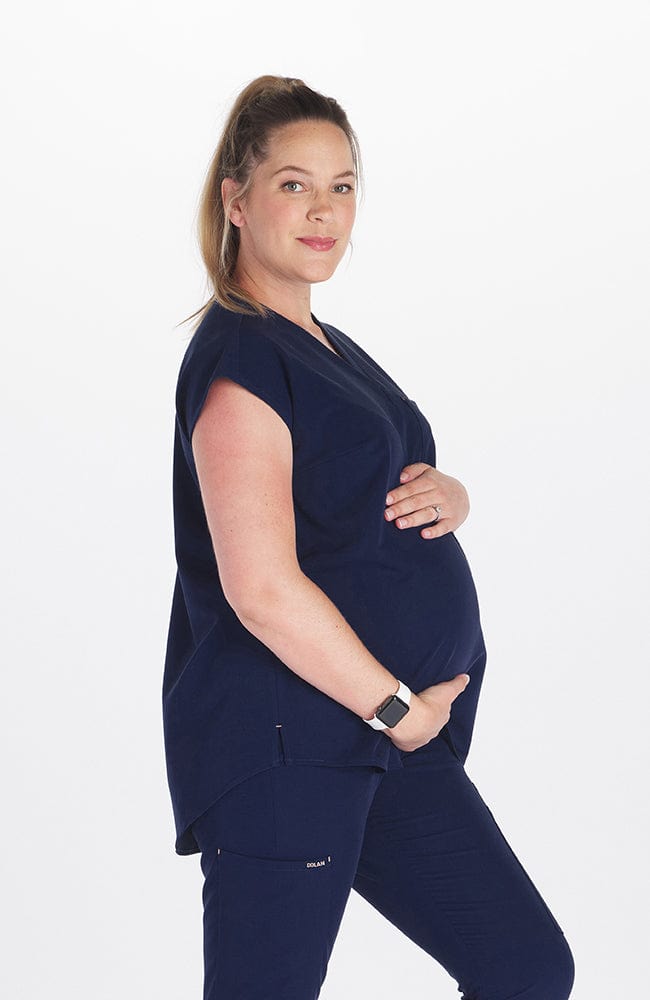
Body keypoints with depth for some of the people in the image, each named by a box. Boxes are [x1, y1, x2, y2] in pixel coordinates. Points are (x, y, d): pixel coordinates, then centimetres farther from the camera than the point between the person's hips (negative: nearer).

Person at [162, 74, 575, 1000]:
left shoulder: (329, 348, 16)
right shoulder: (240, 354, -13)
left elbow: (374, 498, 26)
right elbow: (262, 588, -22)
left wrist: (445, 497, 2)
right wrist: (399, 706, -14)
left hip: (384, 736, 9)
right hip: (278, 741, -9)